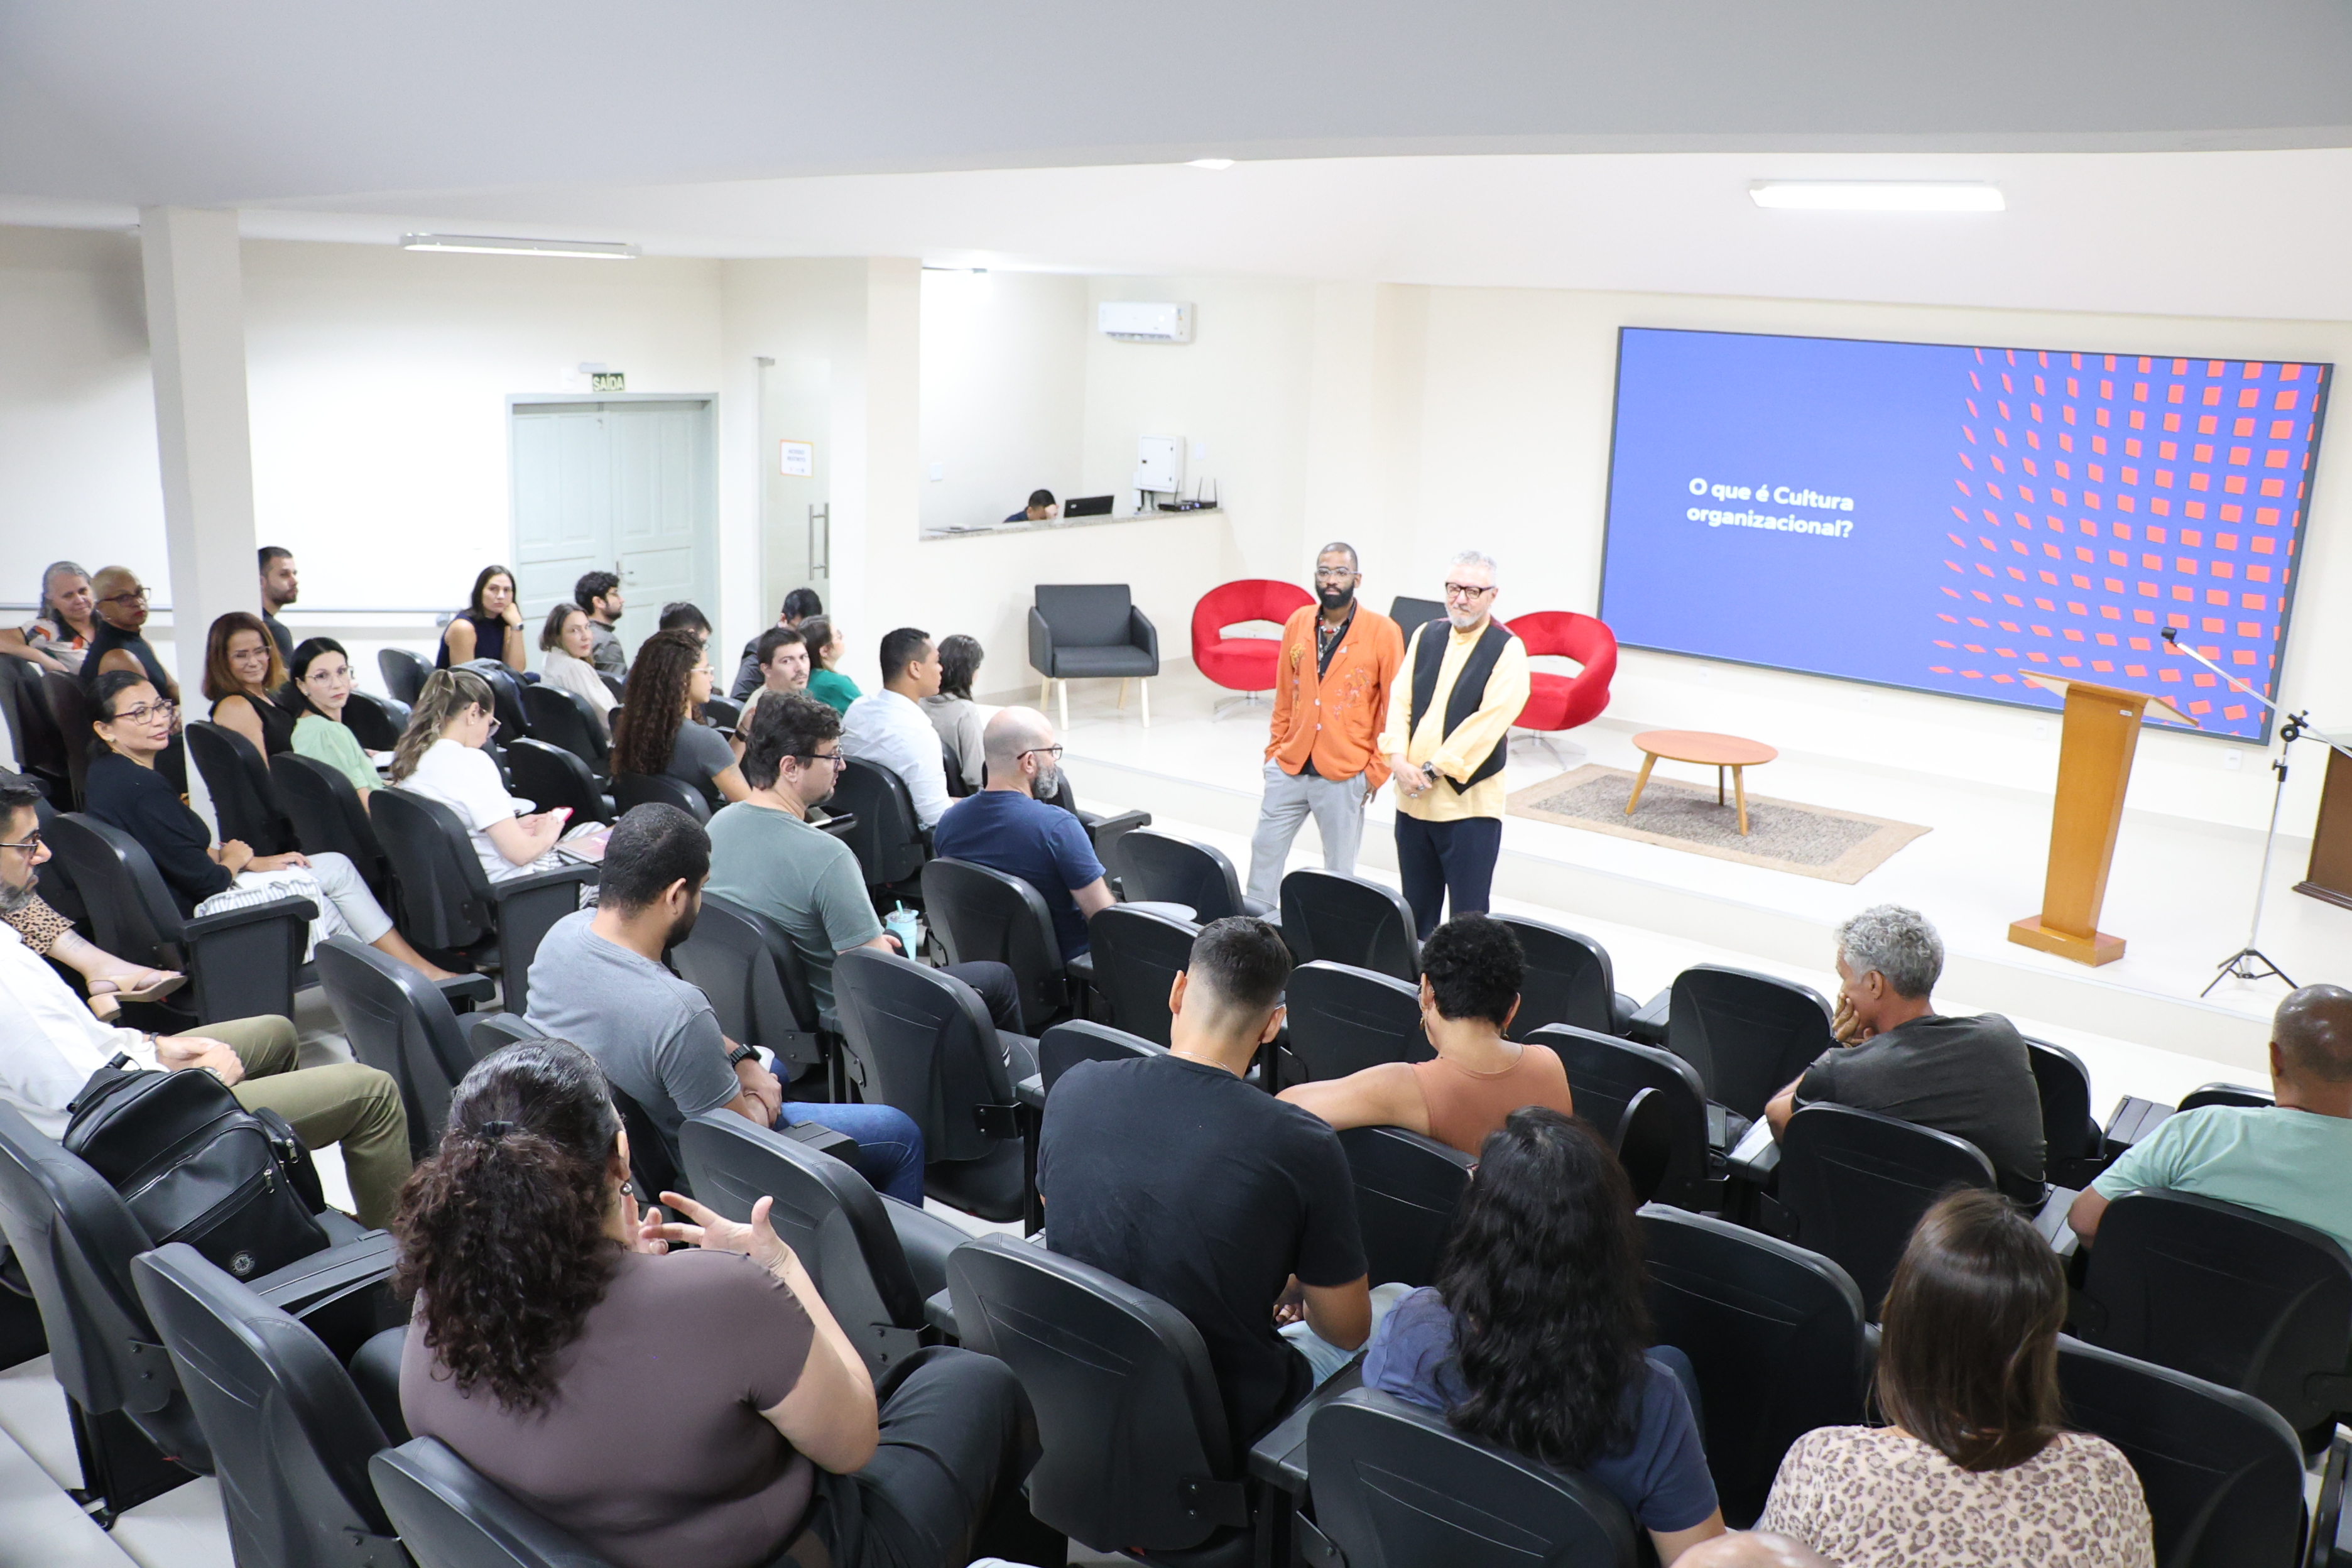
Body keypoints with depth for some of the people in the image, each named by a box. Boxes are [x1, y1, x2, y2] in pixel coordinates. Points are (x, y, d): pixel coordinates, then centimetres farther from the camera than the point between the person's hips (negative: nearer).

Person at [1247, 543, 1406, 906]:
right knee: (1265, 847, 9)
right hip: (1288, 768, 4)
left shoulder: (1382, 632, -8)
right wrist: (1275, 748, 11)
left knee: (1339, 866, 6)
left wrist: (1378, 770, -6)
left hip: (1344, 776, -4)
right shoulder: (1297, 623, 5)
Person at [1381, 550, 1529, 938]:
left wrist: (1433, 770, -17)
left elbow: (1488, 722, -15)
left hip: (1469, 802, -5)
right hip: (1412, 799, 5)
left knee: (1467, 917, 0)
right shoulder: (1426, 636, 11)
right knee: (1416, 910, 15)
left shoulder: (1507, 650, -6)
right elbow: (1400, 700, 5)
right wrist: (1399, 760, -10)